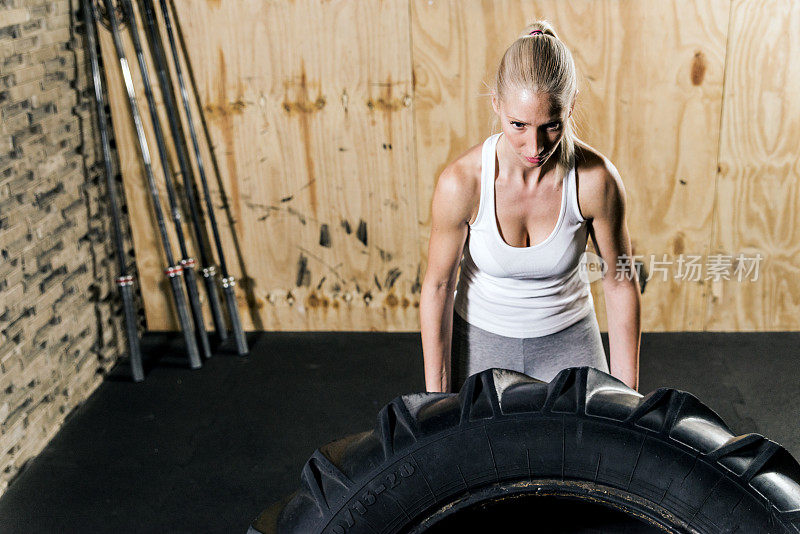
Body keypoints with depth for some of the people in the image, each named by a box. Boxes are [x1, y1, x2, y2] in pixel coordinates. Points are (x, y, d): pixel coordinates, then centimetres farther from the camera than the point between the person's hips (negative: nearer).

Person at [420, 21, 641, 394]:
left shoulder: (596, 179, -24)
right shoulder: (461, 182, -26)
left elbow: (621, 281, -10)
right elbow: (438, 286, -15)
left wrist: (628, 394, -6)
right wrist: (436, 399, -10)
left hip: (568, 338, 1)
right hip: (479, 336, 0)